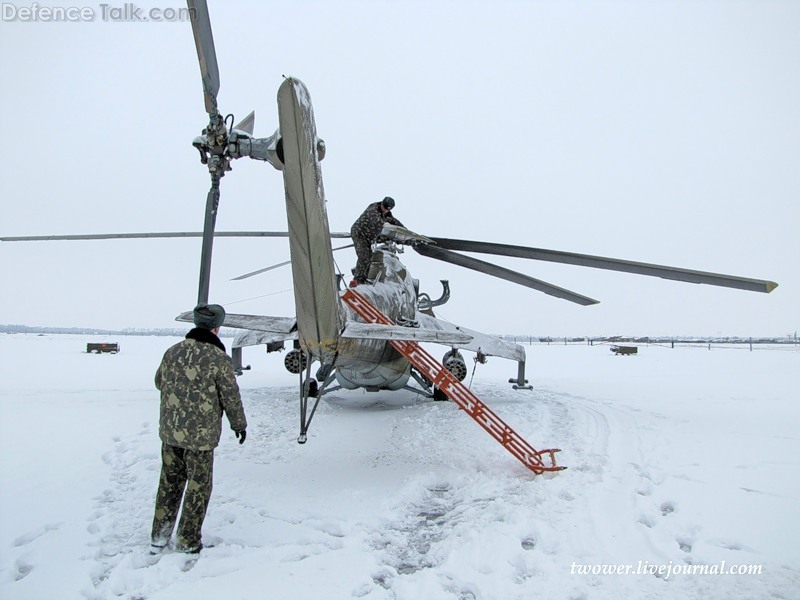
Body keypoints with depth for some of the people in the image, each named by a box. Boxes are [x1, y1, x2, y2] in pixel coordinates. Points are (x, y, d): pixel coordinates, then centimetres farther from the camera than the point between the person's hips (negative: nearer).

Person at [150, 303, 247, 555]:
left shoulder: (173, 351, 0)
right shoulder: (219, 359, -16)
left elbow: (159, 382, 16)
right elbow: (231, 397, -10)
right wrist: (239, 424, 6)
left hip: (169, 432, 5)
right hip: (201, 435, -5)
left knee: (169, 482, 19)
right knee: (198, 486, 10)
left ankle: (159, 537, 29)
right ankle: (187, 541, 21)